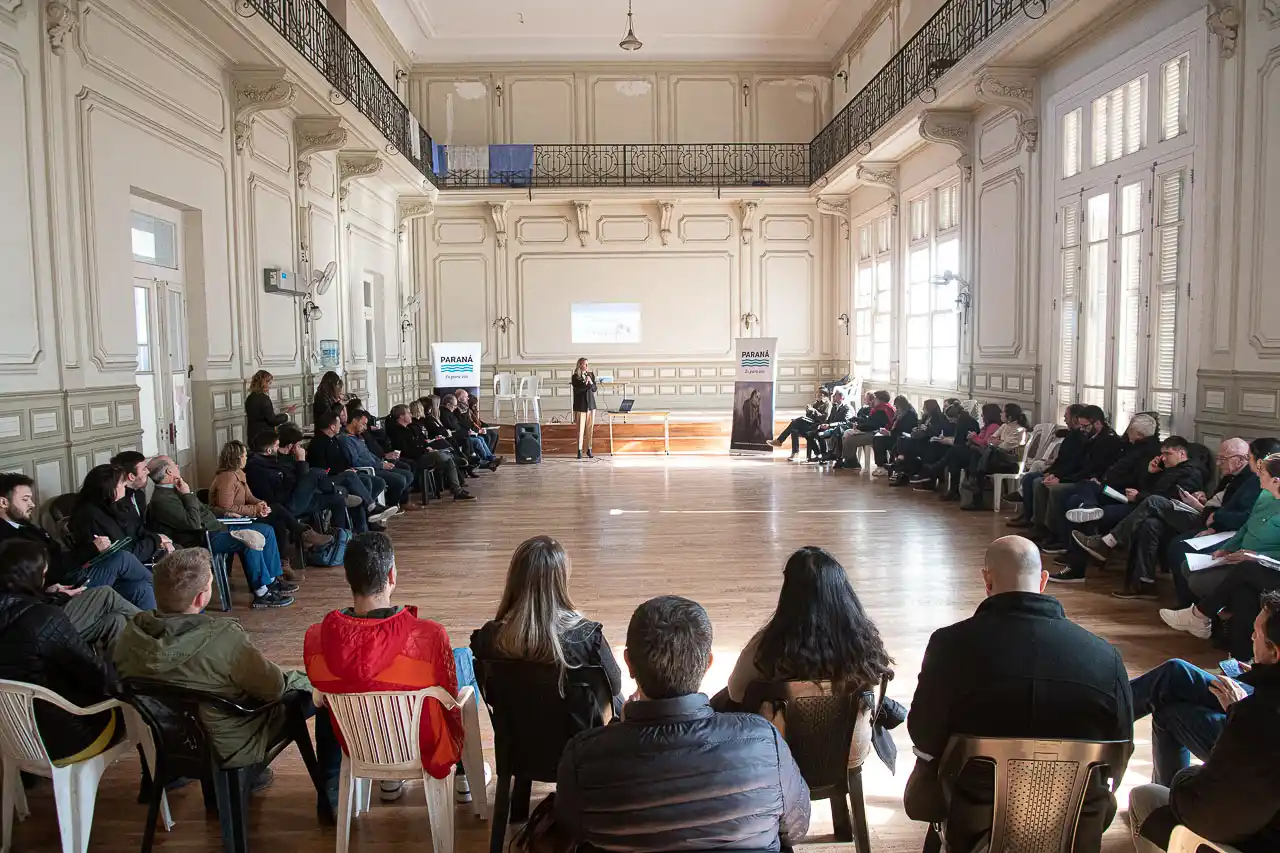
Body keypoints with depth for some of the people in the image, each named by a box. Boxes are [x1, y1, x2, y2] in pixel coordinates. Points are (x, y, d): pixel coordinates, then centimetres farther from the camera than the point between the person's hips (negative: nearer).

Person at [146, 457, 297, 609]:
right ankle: (262, 593, -22)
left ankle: (273, 579, 7)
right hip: (202, 540, -11)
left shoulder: (175, 489, 17)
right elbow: (194, 523, -24)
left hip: (216, 528, 11)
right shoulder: (162, 500, -16)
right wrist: (188, 494, -17)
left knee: (267, 531, 4)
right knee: (249, 542, -31)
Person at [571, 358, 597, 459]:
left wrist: (590, 382, -13)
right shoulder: (575, 377, -1)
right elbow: (577, 389, -12)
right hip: (580, 405, -3)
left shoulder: (591, 375, 10)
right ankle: (580, 450, 0)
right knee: (580, 428, -4)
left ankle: (589, 449, 10)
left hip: (591, 404, 3)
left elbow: (594, 389, 4)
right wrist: (587, 384, -18)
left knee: (590, 428, 4)